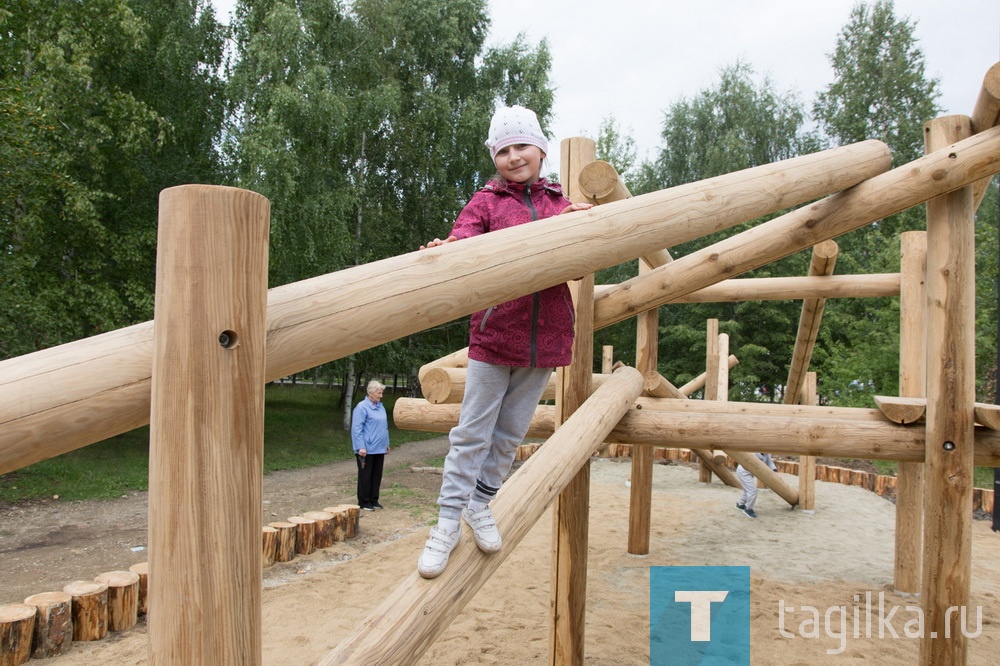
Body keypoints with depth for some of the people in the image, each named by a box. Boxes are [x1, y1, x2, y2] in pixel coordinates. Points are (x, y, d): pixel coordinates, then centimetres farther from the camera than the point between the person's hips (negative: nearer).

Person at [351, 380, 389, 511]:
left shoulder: (380, 406, 11)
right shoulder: (362, 407, -12)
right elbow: (357, 429, -15)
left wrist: (386, 443, 18)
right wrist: (361, 447, -19)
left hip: (379, 449, 7)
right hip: (367, 450, -7)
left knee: (377, 475, 12)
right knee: (365, 476, 2)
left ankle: (374, 500, 22)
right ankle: (364, 502, 12)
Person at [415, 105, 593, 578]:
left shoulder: (562, 205, 9)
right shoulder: (486, 202, 1)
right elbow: (463, 241, -15)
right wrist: (447, 250, -39)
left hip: (546, 337, 3)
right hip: (494, 333, -3)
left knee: (511, 433, 13)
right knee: (472, 433, 3)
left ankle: (479, 504, 32)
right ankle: (448, 521, 16)